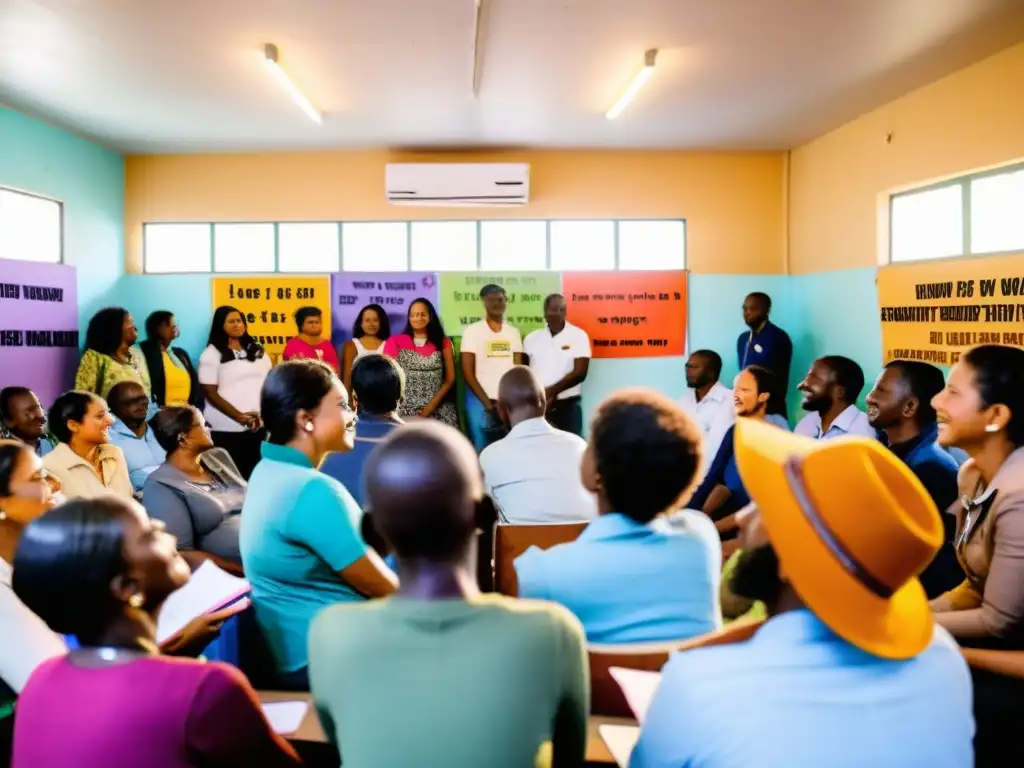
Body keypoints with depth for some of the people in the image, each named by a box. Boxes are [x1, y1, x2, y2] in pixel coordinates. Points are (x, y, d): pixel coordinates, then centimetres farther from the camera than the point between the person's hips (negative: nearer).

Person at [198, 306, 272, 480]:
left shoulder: (257, 350, 13)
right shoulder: (212, 354, -2)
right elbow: (210, 393, -7)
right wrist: (239, 416, -16)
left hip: (259, 425, 4)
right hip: (226, 428, -4)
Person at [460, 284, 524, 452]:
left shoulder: (513, 332, 11)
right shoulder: (472, 330, 0)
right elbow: (468, 372, -4)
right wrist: (487, 402, -11)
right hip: (480, 403, -3)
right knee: (481, 451, -2)